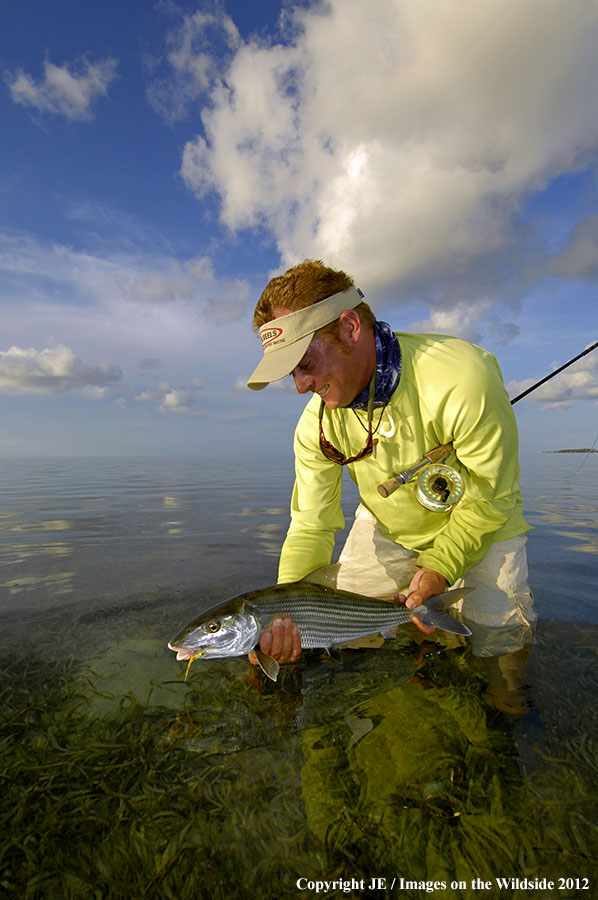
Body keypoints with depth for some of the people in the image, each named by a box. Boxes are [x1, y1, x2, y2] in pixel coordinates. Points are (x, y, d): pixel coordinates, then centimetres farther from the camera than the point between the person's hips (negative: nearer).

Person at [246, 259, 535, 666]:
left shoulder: (462, 378, -35)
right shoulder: (316, 424, -21)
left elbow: (491, 498, -23)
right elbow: (310, 527, -17)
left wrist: (439, 569, -27)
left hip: (481, 528, -2)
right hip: (385, 529, 3)